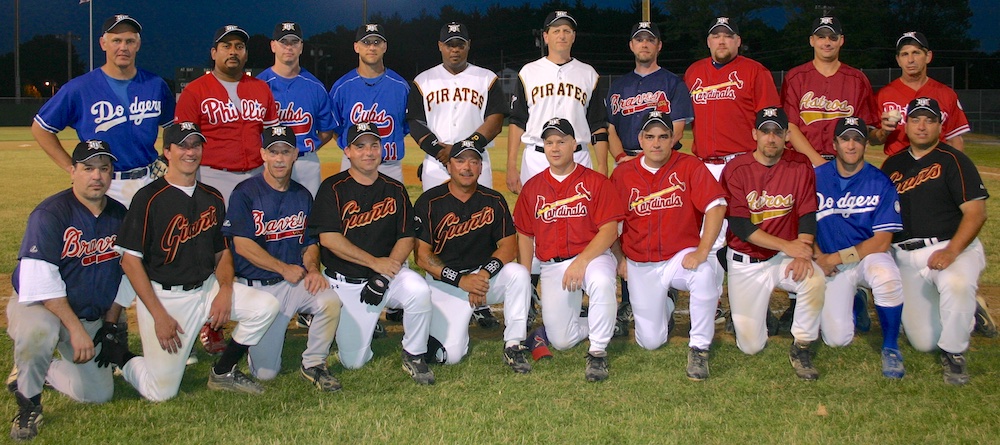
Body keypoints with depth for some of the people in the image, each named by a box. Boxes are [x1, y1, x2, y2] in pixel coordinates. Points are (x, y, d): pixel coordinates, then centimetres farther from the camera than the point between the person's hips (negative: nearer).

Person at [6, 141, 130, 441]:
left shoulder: (120, 216, 0)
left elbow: (125, 274, 8)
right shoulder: (50, 214, -19)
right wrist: (75, 329, -28)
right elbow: (40, 282, -25)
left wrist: (110, 323, 3)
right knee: (38, 331, -40)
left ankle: (43, 370, 26)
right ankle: (28, 400, -11)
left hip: (91, 318, 5)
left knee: (99, 394, -4)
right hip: (38, 306, -5)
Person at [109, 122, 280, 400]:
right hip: (163, 296, -5)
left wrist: (226, 289, -6)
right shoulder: (150, 198, -10)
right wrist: (159, 315, -16)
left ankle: (223, 372, 5)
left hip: (206, 288, 5)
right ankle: (118, 355, 23)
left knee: (266, 306, -16)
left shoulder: (213, 198, 8)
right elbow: (130, 260, -12)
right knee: (161, 393, -9)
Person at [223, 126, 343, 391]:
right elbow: (243, 245, -11)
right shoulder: (246, 193, -5)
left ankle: (314, 365, -7)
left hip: (296, 283, 3)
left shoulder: (302, 196, 10)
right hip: (256, 287, -3)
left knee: (330, 300, -31)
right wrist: (284, 268, -12)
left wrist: (312, 269, -8)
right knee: (265, 373, -7)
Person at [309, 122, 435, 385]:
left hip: (390, 272, 2)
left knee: (419, 291, -32)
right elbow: (329, 238, -14)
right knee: (353, 362, -6)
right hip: (346, 282, -1)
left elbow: (406, 238, 1)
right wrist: (374, 262, -19)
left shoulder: (395, 190, 5)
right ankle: (366, 323, 29)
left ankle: (414, 356, -8)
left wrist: (384, 275, -15)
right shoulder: (333, 189, -4)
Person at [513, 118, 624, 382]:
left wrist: (581, 261, -22)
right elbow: (525, 236, 12)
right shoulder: (532, 187, 10)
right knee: (561, 341, -5)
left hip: (592, 256, -3)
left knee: (602, 282, -39)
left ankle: (597, 352, -20)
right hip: (551, 266, 3)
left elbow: (609, 229, -9)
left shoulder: (596, 181, -1)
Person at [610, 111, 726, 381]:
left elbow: (716, 206, -16)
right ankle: (665, 308, 36)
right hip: (640, 266, 2)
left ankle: (699, 348, -17)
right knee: (650, 342, -1)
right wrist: (619, 258, 4)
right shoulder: (622, 174, 0)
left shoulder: (689, 167, -7)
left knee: (705, 273, -38)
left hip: (681, 256, -2)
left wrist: (702, 251, -25)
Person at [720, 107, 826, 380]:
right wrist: (786, 245, -24)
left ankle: (801, 347, -9)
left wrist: (802, 252, -23)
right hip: (745, 262, -1)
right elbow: (739, 224, -16)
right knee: (751, 345, -5)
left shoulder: (800, 166, -2)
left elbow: (807, 216, -4)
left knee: (815, 281, -33)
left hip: (785, 257, 1)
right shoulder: (736, 169, -9)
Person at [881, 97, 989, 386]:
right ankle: (966, 311, 35)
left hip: (952, 247, -4)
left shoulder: (953, 161, -1)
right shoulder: (892, 165, 14)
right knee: (922, 342, 1)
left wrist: (951, 251, -23)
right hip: (905, 257, 4)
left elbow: (976, 212, -9)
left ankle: (953, 353, -15)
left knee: (956, 284, -41)